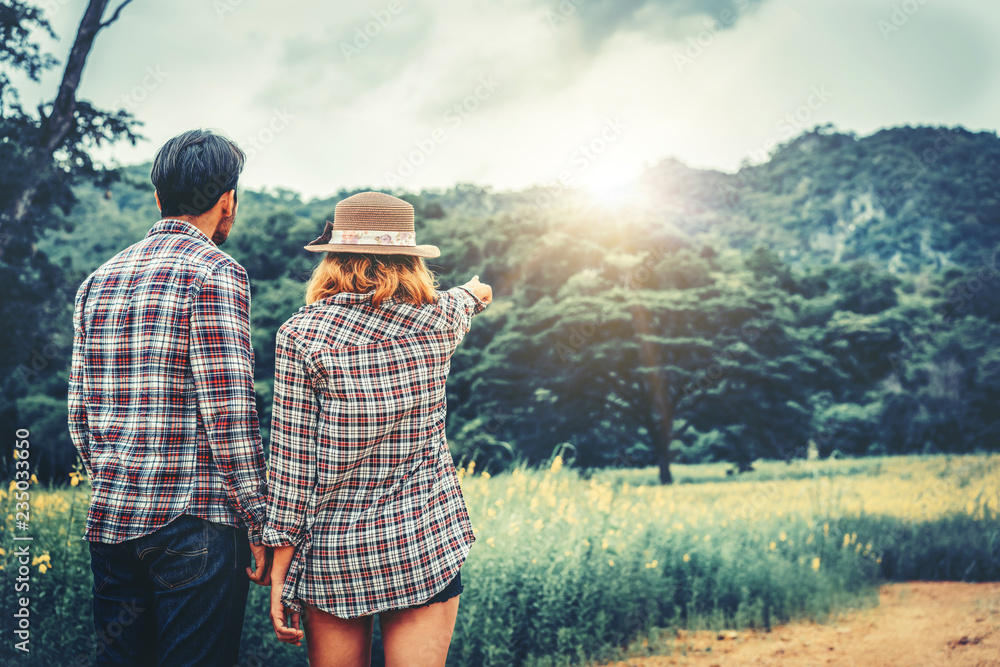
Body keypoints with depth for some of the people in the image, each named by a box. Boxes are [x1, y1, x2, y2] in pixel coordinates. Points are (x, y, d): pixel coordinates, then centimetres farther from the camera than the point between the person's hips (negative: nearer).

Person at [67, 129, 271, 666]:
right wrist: (259, 521, -9)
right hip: (196, 522, -7)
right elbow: (228, 411, -15)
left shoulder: (98, 280, 13)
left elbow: (79, 414, 14)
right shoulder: (215, 273, -9)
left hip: (109, 521, 7)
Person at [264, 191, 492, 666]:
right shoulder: (438, 323, 0)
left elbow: (291, 459, -9)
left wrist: (280, 568, -2)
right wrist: (471, 292, 52)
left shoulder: (300, 335, -8)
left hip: (334, 551, -1)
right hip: (427, 544, 1)